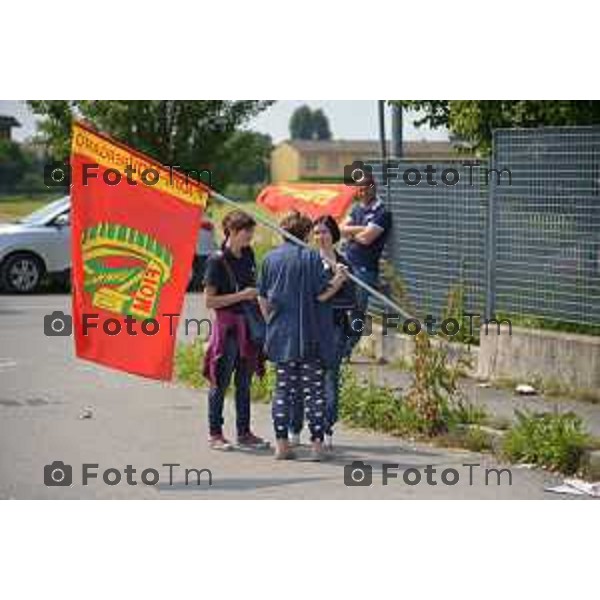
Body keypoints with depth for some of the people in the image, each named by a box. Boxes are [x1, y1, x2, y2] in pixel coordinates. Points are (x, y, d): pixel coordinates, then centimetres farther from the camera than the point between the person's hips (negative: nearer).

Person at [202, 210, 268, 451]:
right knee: (221, 381, 0)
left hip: (248, 324, 7)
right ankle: (214, 434, 7)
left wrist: (258, 294, 4)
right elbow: (209, 301, -14)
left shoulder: (248, 255, 8)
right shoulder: (217, 260, -12)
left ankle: (244, 432, 19)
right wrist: (241, 296, -17)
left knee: (245, 381, 12)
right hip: (227, 325, -7)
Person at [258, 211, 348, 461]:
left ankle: (281, 443, 6)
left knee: (283, 389, 9)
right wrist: (338, 280, 5)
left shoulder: (270, 258, 5)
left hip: (281, 335, 4)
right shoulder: (311, 257, -8)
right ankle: (317, 443, -1)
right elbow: (322, 294, -11)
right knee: (314, 389, 1)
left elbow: (263, 298, 9)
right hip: (310, 337, -3)